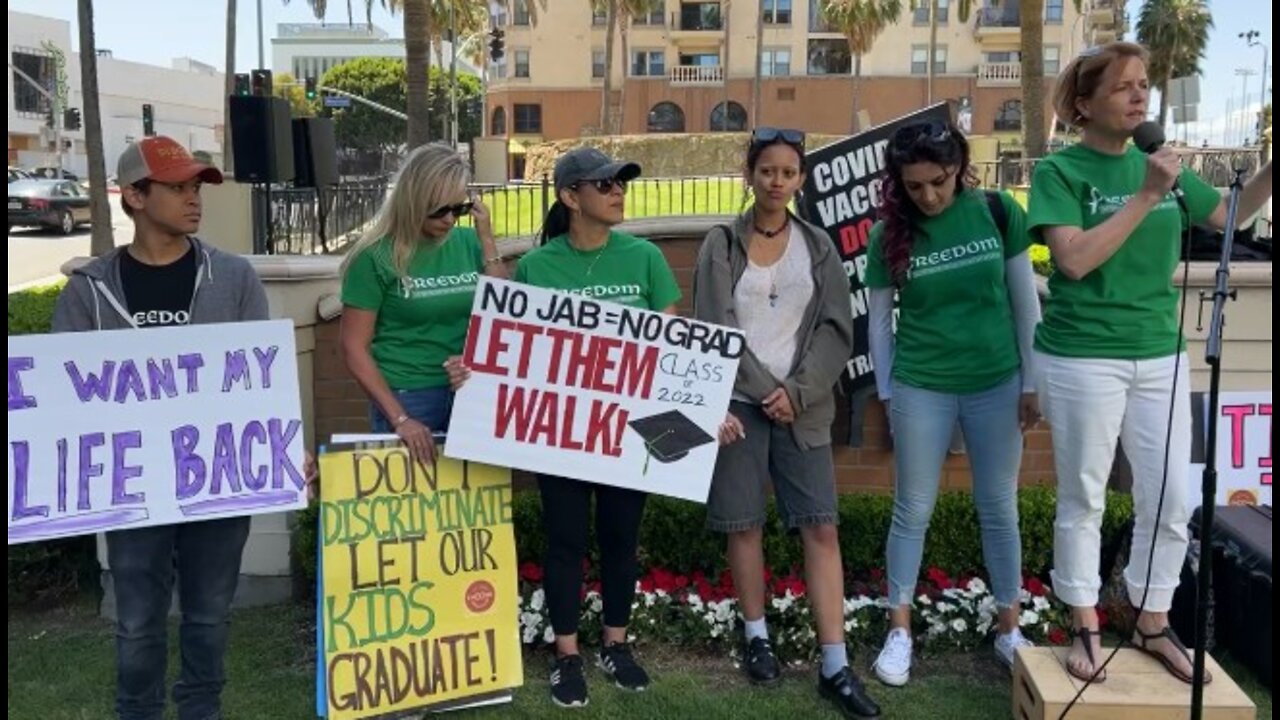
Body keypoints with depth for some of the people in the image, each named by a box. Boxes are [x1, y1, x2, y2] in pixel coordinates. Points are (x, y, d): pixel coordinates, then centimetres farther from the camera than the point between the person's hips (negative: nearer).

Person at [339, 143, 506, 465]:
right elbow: (355, 349, -6)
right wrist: (398, 418, -13)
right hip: (407, 399, -3)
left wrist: (487, 241, -5)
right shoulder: (377, 256, -7)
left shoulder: (468, 243, 3)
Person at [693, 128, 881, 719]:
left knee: (821, 527, -4)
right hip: (740, 402, -1)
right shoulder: (721, 245, 3)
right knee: (744, 524, 4)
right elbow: (713, 330, -4)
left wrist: (798, 392, -10)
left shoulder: (818, 246, 9)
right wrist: (765, 392, -12)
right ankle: (757, 636, 24)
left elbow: (837, 330, 2)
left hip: (804, 405, 1)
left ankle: (835, 666, 1)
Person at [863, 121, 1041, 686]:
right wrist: (886, 394, 3)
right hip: (921, 389, -1)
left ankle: (1009, 630, 27)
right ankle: (900, 630, 20)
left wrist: (1032, 381, 1)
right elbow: (879, 323, 1)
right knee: (913, 510, 7)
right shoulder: (890, 235, -7)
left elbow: (1025, 301, 0)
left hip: (997, 384, 1)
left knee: (999, 509, 12)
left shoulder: (998, 212, -7)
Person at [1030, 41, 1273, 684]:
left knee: (1170, 501, 10)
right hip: (1083, 359, -5)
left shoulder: (1158, 165, 7)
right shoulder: (1059, 171, -8)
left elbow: (1231, 215, 19)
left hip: (1160, 355, 5)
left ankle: (1153, 624, 28)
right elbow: (1075, 259, -19)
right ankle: (1085, 627, 23)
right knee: (1082, 499, 7)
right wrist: (1146, 197, -19)